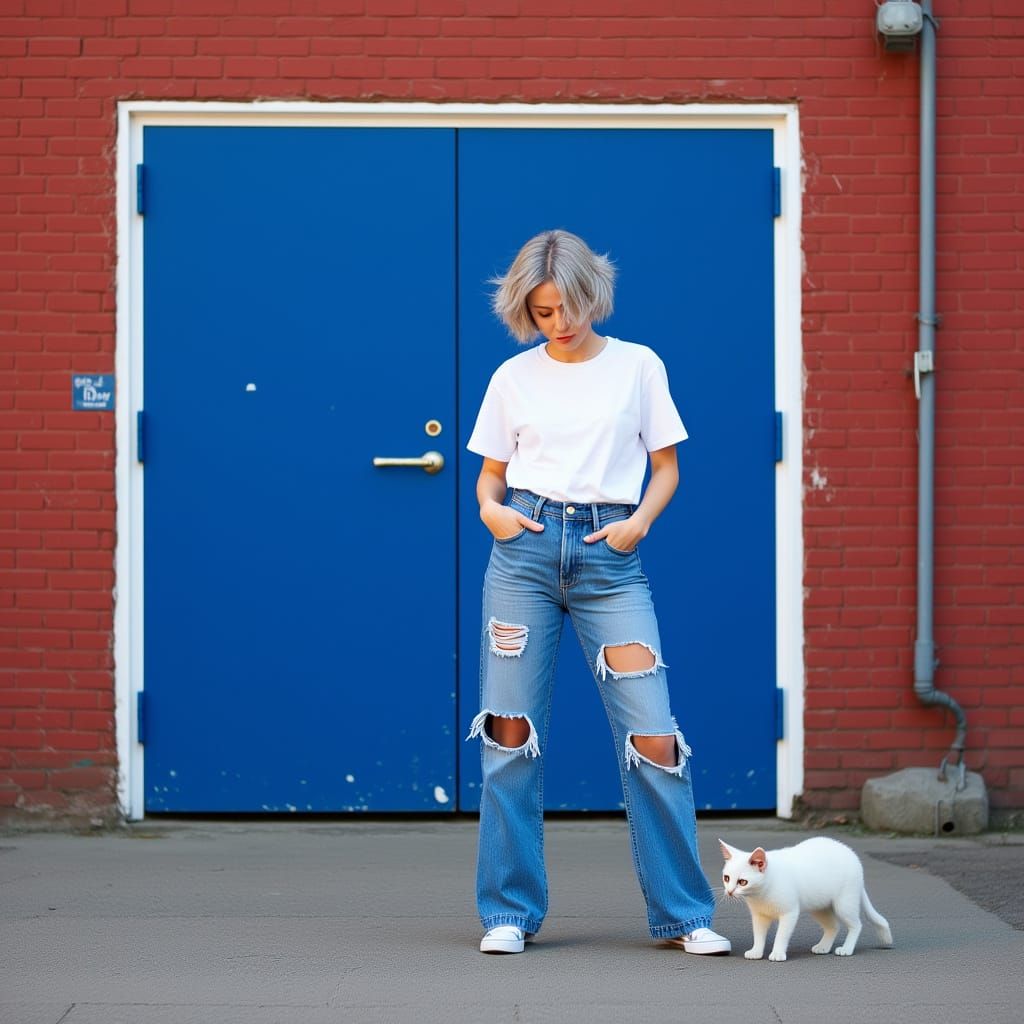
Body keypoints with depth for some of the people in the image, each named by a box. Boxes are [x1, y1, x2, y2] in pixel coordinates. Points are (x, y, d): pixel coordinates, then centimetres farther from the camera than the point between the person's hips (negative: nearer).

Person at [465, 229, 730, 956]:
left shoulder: (638, 367, 8)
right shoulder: (514, 378, 10)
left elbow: (666, 467, 11)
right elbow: (490, 475, 16)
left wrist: (639, 521, -7)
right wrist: (491, 510, -6)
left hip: (609, 554, -1)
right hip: (526, 546, 1)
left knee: (653, 736, -8)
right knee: (511, 732, -1)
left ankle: (682, 914, 2)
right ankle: (510, 911, 10)